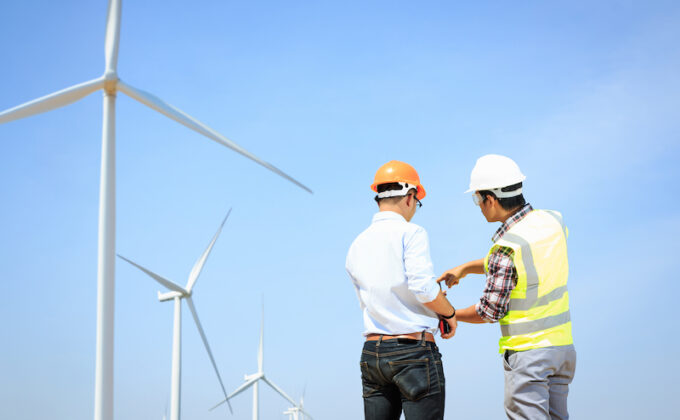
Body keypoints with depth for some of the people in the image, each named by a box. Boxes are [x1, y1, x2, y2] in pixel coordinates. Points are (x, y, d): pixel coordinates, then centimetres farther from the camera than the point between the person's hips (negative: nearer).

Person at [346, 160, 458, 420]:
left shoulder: (357, 246, 13)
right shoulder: (410, 233, -7)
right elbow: (423, 288, -18)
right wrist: (449, 313, 0)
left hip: (371, 352, 6)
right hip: (413, 350, -6)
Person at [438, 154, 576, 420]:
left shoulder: (506, 247, -20)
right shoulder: (554, 222, 2)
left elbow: (491, 310, -14)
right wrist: (466, 268, 18)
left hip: (527, 351, -8)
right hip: (563, 345, 8)